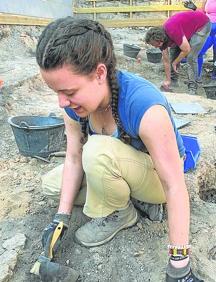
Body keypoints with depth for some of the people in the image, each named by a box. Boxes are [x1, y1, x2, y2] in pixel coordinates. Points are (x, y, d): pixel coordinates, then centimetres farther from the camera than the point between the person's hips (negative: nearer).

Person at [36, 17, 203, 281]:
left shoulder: (145, 106, -38)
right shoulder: (74, 104, -17)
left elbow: (175, 187, -34)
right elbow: (74, 158, -10)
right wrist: (62, 217, -14)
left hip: (159, 177, -7)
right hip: (118, 169, 7)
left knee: (97, 151, -35)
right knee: (51, 184, 1)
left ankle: (119, 214, -5)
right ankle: (135, 197, 3)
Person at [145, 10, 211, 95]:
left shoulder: (172, 31, -38)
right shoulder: (161, 37, -12)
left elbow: (186, 50, -31)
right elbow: (166, 60, -4)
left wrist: (174, 63, -14)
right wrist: (168, 80, -3)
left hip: (202, 25, -8)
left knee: (191, 57, -16)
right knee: (174, 52, 4)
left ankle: (192, 88, -7)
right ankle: (173, 80, 18)